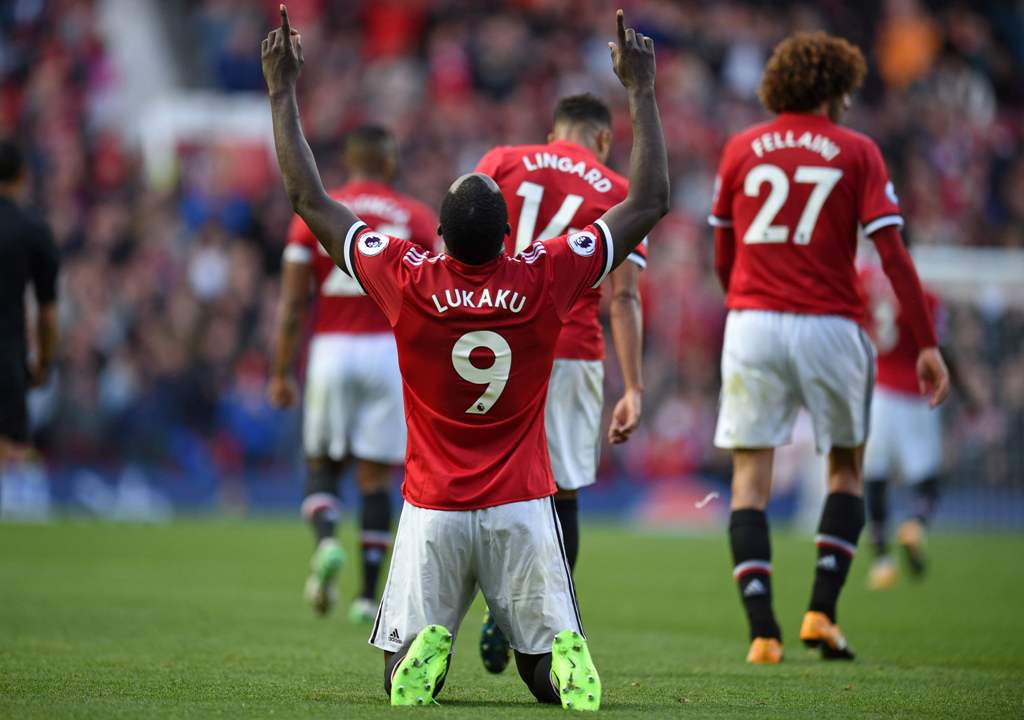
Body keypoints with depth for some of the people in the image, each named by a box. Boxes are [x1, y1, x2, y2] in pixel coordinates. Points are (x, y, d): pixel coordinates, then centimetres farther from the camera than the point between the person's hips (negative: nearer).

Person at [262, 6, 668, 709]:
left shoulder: (407, 281, -10)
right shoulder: (546, 280, -10)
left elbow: (310, 200, 2)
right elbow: (651, 202, 0)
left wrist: (283, 90, 8)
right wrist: (641, 90, 5)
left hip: (433, 511, 0)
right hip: (523, 508, 0)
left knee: (402, 676, 9)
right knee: (552, 670, 9)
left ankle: (427, 648, -24)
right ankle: (568, 663, -25)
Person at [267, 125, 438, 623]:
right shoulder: (416, 219, 3)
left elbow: (291, 303, 1)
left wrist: (280, 373, 7)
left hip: (331, 350, 0)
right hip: (391, 351, 0)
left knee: (322, 464, 14)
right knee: (376, 476, 5)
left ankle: (326, 541, -15)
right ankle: (368, 594, 3)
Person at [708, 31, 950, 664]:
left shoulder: (741, 149, 8)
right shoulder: (856, 151, 2)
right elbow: (893, 256, -5)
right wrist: (927, 344, -3)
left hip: (752, 322, 1)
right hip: (831, 325, -1)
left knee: (750, 478, 3)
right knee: (848, 470, 17)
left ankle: (762, 631, -9)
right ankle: (822, 612, 5)